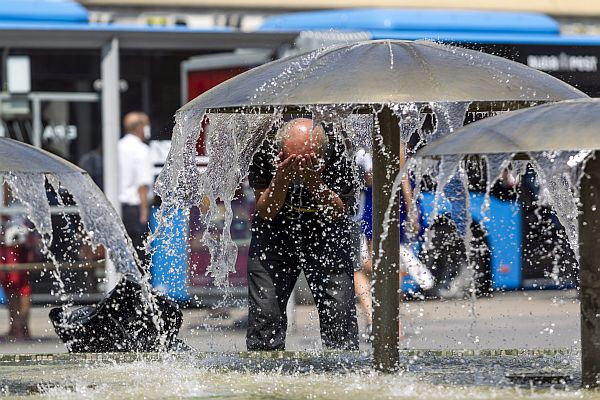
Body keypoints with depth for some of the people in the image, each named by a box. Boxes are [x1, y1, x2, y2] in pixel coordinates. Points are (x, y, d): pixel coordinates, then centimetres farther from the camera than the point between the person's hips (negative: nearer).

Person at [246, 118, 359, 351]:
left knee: (339, 311, -9)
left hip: (326, 232, 0)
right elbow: (265, 212, -18)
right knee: (264, 310, -6)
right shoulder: (266, 153, -24)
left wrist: (314, 180, -39)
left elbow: (338, 213, -22)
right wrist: (282, 178, -37)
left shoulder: (337, 155, -26)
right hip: (276, 231, 1)